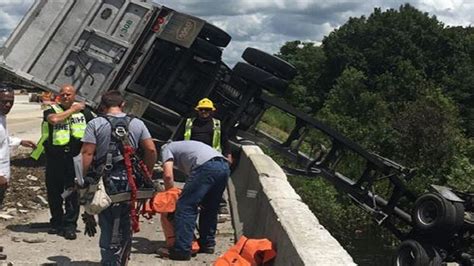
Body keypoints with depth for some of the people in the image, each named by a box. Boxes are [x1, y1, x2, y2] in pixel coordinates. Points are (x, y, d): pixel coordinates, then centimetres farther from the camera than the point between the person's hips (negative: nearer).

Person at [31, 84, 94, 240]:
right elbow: (54, 119, -22)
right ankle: (56, 222, 24)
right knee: (54, 191, 9)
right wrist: (72, 110, -12)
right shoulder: (52, 110, 2)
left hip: (75, 157, 0)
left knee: (73, 192, -3)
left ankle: (70, 225, 3)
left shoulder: (83, 111, 8)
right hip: (54, 157, 0)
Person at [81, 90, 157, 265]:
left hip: (106, 181, -3)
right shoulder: (137, 124, 6)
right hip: (130, 183, 3)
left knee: (108, 226, 4)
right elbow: (151, 150, 1)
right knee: (126, 226, 16)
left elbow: (87, 153, -11)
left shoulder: (95, 124, -3)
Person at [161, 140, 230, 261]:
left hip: (207, 167, -8)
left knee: (185, 206, -3)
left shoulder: (166, 149, 19)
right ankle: (207, 244, 32)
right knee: (210, 207, 23)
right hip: (224, 166, 8)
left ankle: (182, 250, -6)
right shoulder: (181, 146, 41)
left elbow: (168, 175, 3)